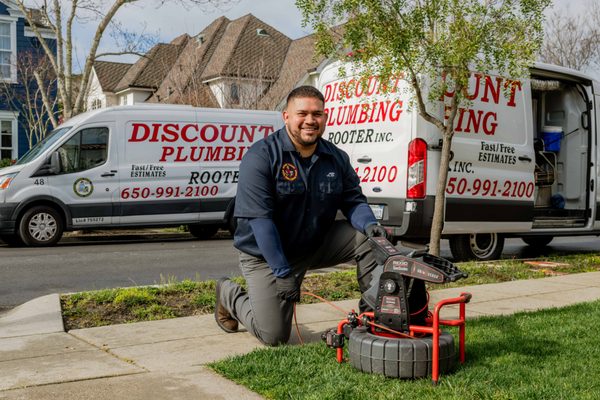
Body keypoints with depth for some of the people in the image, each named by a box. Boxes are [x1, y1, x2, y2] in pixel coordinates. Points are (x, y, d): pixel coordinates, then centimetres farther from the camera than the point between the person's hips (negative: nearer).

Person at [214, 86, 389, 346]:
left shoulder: (337, 158, -2)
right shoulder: (261, 156, -20)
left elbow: (353, 200, 4)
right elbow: (260, 219, -24)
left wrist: (369, 224, -21)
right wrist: (283, 273, -26)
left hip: (316, 245, 5)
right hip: (266, 254, -5)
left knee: (369, 237, -13)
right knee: (274, 336, -7)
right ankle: (230, 294, 22)